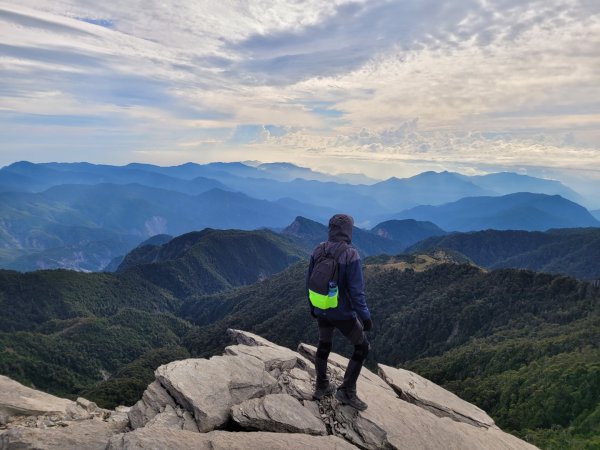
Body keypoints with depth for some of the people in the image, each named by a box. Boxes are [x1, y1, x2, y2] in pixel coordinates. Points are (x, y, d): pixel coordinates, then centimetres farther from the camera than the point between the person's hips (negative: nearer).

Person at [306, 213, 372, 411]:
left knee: (324, 345, 26)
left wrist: (312, 306, 17)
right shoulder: (350, 255, -24)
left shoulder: (318, 251, -6)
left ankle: (322, 387, 38)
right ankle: (347, 391, 18)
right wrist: (365, 316, -11)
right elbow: (356, 290, -23)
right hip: (343, 314, -5)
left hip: (321, 311, 5)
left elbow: (309, 282, 2)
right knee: (362, 347, 15)